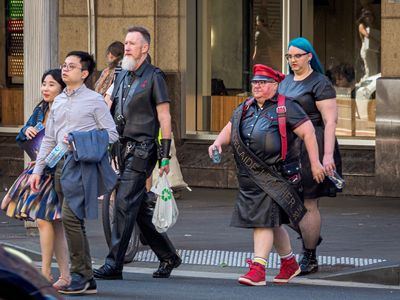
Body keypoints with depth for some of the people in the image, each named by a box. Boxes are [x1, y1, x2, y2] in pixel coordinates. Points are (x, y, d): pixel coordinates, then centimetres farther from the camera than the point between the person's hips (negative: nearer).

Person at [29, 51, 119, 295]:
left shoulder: (94, 100, 0)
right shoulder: (58, 102, 19)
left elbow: (112, 134, -3)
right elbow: (49, 139, 22)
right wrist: (38, 170, 15)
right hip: (62, 164, 7)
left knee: (70, 217, -19)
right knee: (75, 221, 5)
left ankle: (80, 273, -12)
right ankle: (87, 280, 9)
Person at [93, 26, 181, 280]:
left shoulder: (154, 76, -5)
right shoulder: (122, 76, 16)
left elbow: (164, 117, -7)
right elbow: (111, 113, 21)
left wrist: (165, 155, -12)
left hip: (142, 149, -8)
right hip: (122, 147, 8)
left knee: (125, 203, -13)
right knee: (140, 207, 10)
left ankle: (114, 264, -13)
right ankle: (168, 257, 22)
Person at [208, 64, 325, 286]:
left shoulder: (285, 108, -5)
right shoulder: (245, 108, 16)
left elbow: (308, 132, -7)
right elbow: (229, 129, 15)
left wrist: (315, 163, -11)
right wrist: (218, 142, -7)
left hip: (273, 174, -7)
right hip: (249, 176, 7)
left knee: (264, 220, -13)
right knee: (272, 222, 15)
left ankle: (258, 269, -14)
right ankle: (289, 263, 30)